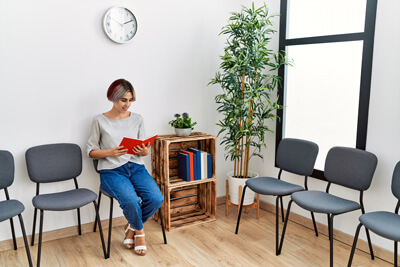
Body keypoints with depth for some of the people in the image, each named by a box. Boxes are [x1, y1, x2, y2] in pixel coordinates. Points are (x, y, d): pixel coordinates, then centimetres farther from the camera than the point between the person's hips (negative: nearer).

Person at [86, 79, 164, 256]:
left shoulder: (137, 119, 9)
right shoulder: (100, 121, 0)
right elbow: (91, 151, 3)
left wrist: (145, 151, -12)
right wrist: (110, 152, -16)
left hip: (136, 167, 4)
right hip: (112, 170, -3)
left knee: (156, 198, -23)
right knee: (131, 201, -31)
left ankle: (131, 227, 8)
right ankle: (139, 231, 5)